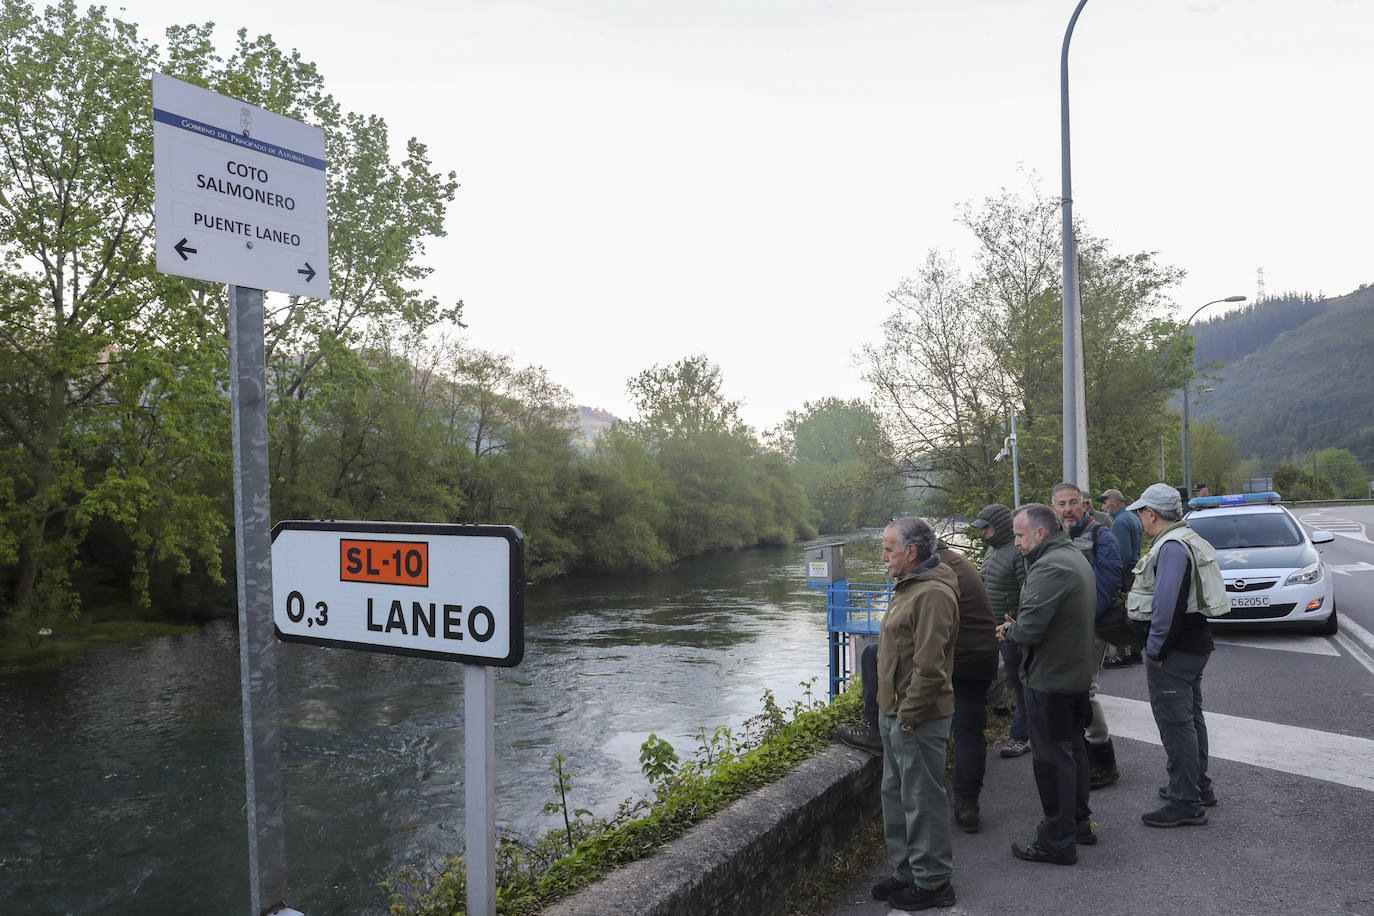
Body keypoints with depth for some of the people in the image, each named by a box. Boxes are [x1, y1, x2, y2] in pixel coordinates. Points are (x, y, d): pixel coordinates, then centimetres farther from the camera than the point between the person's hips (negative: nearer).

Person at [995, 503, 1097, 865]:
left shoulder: (1050, 567, -24)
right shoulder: (1076, 557, 11)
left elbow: (1029, 629, -28)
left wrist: (1008, 630, -7)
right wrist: (1015, 627, 5)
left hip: (1050, 678, -11)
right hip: (1077, 672, 11)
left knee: (1051, 757, -1)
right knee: (1072, 747, 21)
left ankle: (1057, 840, 8)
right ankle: (1079, 822, 34)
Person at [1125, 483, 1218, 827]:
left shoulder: (1172, 546, -20)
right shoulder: (1190, 540, 14)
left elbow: (1167, 604, -27)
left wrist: (1155, 648, -18)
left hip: (1173, 651, -11)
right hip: (1194, 643, 11)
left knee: (1176, 723, -5)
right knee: (1191, 717, 21)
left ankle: (1186, 804, 2)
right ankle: (1199, 785, 35)